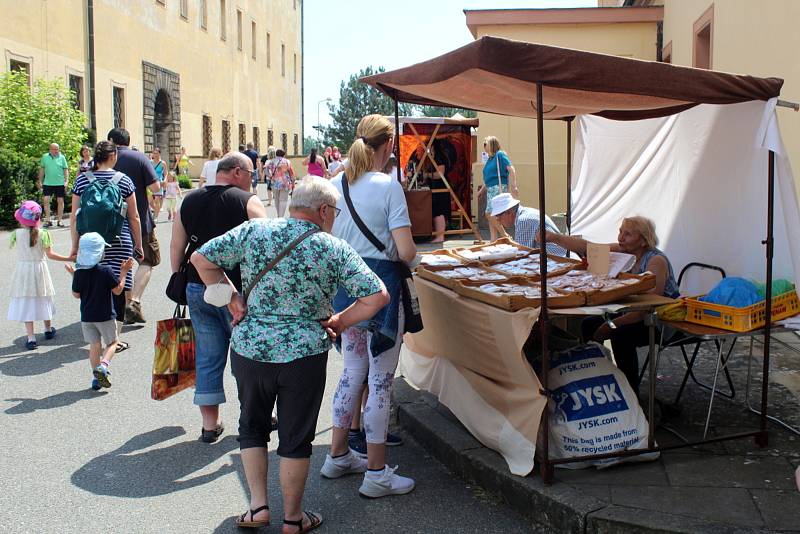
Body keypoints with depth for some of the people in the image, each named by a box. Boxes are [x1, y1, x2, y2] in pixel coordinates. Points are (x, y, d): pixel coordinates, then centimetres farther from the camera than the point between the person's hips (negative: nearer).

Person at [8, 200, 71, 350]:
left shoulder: (17, 233, -10)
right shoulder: (43, 234, -13)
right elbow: (50, 254, -14)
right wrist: (68, 258, -7)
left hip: (22, 269, -1)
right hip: (39, 268, 1)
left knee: (26, 304, 3)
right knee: (43, 300, 18)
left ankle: (31, 337, -3)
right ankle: (48, 329, 37)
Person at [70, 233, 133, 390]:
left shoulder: (78, 273, -5)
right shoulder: (106, 271, -15)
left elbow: (76, 294, 4)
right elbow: (118, 290, -9)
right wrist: (123, 272, -1)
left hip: (86, 317, 3)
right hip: (105, 316, -3)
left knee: (94, 346, 11)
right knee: (112, 343, 11)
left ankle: (97, 377, 13)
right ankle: (103, 366, -13)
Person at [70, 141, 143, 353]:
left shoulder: (82, 180, 4)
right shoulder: (123, 180, 0)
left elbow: (74, 218, 5)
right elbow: (133, 217, 2)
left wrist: (75, 247, 12)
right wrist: (138, 245, 11)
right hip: (119, 244, -2)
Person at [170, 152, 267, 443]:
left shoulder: (188, 202, 8)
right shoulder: (248, 201, -8)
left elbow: (176, 249, 11)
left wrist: (182, 283, 19)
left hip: (197, 290, 5)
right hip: (237, 290, -4)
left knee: (208, 356, 11)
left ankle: (210, 423, 18)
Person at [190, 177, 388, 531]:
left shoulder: (253, 231, -2)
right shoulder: (334, 249, -7)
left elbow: (201, 259, 0)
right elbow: (377, 296, -10)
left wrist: (232, 300, 3)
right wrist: (340, 322, 1)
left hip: (249, 349, 2)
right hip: (303, 355, -2)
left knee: (252, 427, 22)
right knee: (295, 438, 12)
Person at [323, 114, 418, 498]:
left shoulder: (335, 184, 5)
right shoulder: (388, 186, -13)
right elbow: (406, 252, -17)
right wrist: (410, 250, 4)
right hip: (381, 284, -7)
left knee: (353, 371, 20)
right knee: (381, 380, 2)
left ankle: (338, 456, 31)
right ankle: (376, 474, 11)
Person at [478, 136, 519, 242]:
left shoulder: (500, 155, -7)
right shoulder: (490, 158, 17)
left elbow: (511, 169, -15)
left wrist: (513, 186, -22)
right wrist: (482, 189, 26)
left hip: (499, 188, -9)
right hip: (490, 189, 9)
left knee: (490, 214, -16)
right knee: (491, 216, 7)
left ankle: (506, 237, -7)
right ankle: (493, 241, 10)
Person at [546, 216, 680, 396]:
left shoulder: (656, 260, -23)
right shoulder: (623, 251, -2)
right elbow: (587, 248, -7)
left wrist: (612, 325, -30)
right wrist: (554, 237, -19)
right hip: (634, 315, 8)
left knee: (620, 335, -30)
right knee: (589, 325, -1)